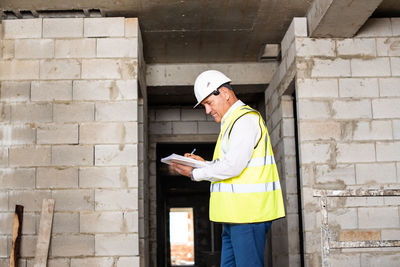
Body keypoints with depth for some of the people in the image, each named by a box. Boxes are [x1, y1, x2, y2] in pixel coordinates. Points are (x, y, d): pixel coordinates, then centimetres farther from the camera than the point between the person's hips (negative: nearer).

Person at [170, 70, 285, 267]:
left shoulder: (245, 119, -10)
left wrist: (195, 173, -8)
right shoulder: (232, 122, 22)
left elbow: (233, 166, -19)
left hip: (248, 212, -10)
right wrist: (204, 163, 11)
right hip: (236, 214, 10)